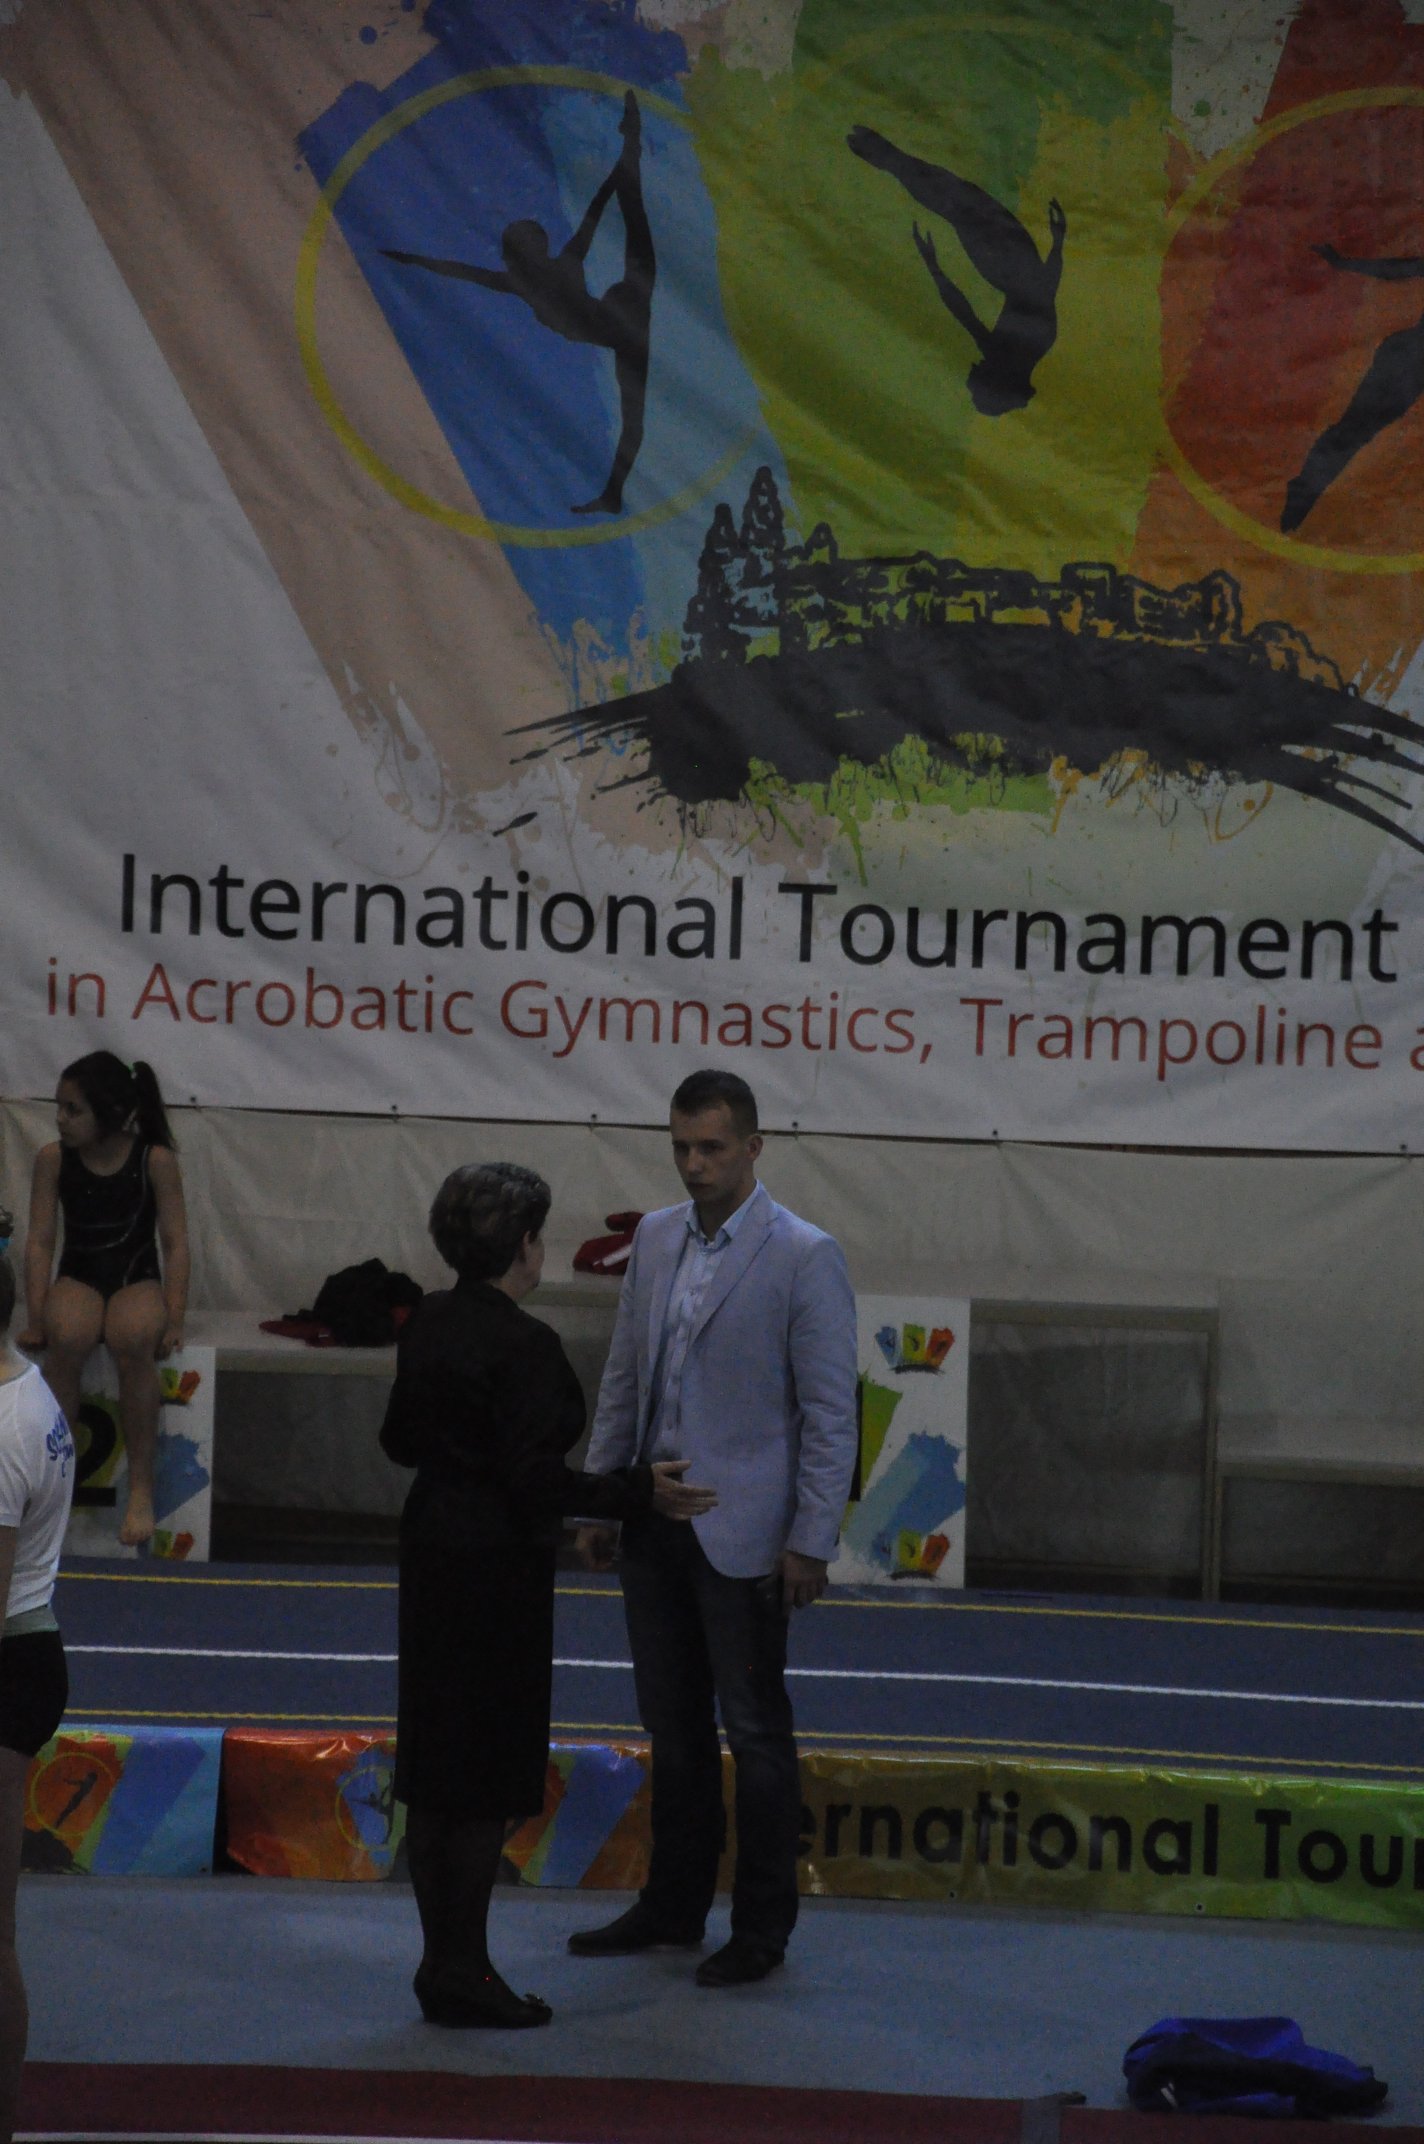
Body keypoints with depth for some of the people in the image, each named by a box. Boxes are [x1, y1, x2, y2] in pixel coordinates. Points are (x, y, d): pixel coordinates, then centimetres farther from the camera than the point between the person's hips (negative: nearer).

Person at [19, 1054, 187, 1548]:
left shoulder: (155, 1160, -7)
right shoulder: (53, 1159, -3)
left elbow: (174, 1242, -6)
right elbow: (40, 1241, -4)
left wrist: (173, 1317, -16)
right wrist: (36, 1316, -15)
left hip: (137, 1279, -1)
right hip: (78, 1279, 1)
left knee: (134, 1340, -37)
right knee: (65, 1337, -35)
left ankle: (141, 1487, -25)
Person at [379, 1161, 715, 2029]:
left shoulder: (428, 1322, 5)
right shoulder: (524, 1345, -19)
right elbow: (536, 1480, -21)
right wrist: (640, 1491, -14)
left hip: (432, 1543, 8)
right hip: (499, 1559, -8)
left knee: (436, 1764, 13)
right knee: (489, 1773, 0)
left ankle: (443, 1959, 21)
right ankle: (463, 1973, 5)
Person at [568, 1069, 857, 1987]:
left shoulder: (805, 1258, -11)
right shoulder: (657, 1238, 8)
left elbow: (830, 1412, -11)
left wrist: (811, 1542, -14)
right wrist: (600, 1500, 12)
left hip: (740, 1532, -6)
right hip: (654, 1525, 6)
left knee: (755, 1730, 2)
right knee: (674, 1725, 15)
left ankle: (762, 1929, 11)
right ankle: (674, 1904, 26)